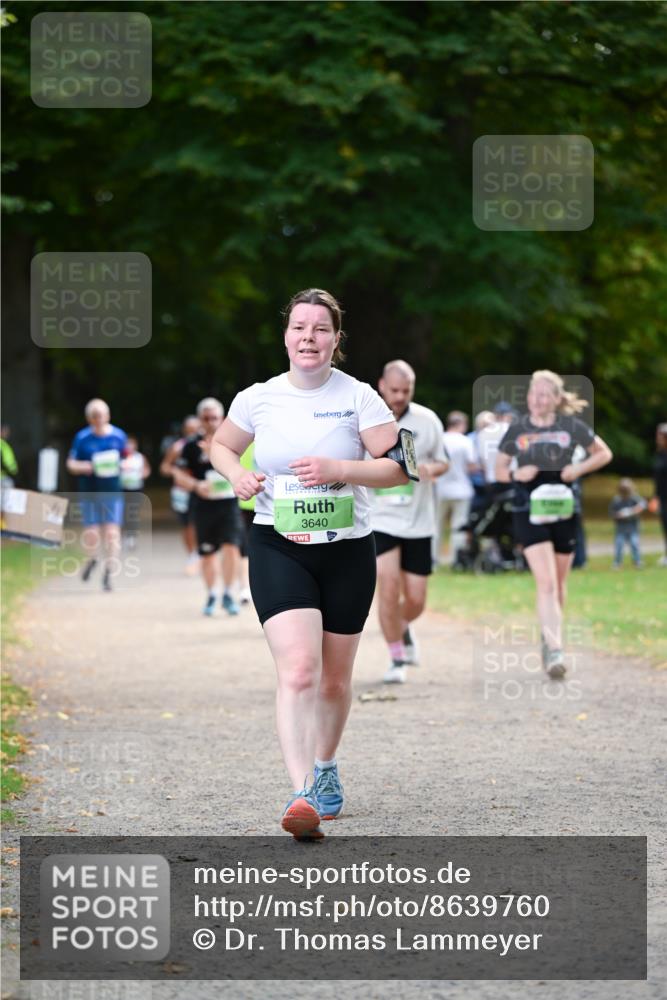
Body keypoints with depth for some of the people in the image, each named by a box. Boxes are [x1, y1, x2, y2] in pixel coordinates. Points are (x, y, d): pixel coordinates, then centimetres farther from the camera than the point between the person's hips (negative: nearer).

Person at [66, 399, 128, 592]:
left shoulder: (118, 436, 2)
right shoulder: (82, 438, -1)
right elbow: (71, 463, 4)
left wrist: (123, 466, -8)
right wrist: (83, 467, -17)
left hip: (113, 493, 1)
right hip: (89, 494, 0)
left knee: (112, 533, -8)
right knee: (91, 534, -3)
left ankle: (108, 572, 4)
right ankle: (93, 558, 30)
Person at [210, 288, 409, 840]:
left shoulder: (359, 397, -4)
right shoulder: (257, 399, 0)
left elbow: (398, 467, -7)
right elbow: (221, 446, 19)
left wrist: (337, 470, -21)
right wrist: (237, 474, -3)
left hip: (348, 550, 1)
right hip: (277, 550, -1)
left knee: (334, 678, 13)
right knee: (298, 669, -19)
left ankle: (325, 768, 39)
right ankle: (303, 795, -24)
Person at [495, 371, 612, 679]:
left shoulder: (571, 427, 2)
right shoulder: (517, 429, 2)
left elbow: (604, 453, 12)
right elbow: (499, 470, 10)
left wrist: (579, 468, -6)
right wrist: (517, 474, -12)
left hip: (563, 510, 2)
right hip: (529, 512, -2)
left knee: (558, 584, 12)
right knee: (546, 582, -16)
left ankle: (549, 639, 35)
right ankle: (555, 651, -23)